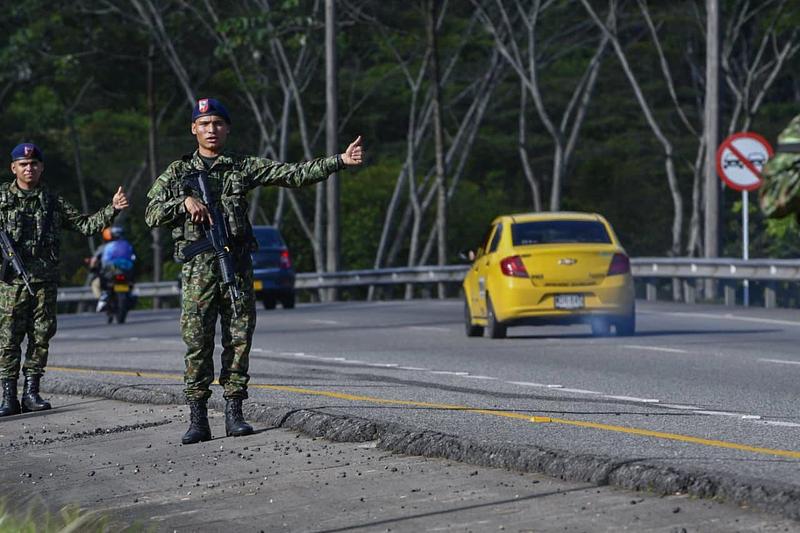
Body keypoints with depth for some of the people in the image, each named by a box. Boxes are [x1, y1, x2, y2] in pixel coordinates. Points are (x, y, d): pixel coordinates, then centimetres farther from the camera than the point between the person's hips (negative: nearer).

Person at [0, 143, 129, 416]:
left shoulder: (53, 201, 12)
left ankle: (31, 392, 11)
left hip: (45, 280, 3)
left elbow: (85, 224, 12)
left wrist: (112, 209, 1)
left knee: (41, 336, 3)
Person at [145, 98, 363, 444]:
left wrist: (339, 161, -5)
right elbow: (152, 214, 5)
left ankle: (234, 414, 7)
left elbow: (294, 174, 4)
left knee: (239, 340, 1)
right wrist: (184, 201, -12)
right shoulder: (177, 173, 10)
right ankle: (197, 419, -2)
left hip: (237, 264, 1)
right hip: (198, 268, -1)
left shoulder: (244, 167, 11)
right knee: (197, 342, -5)